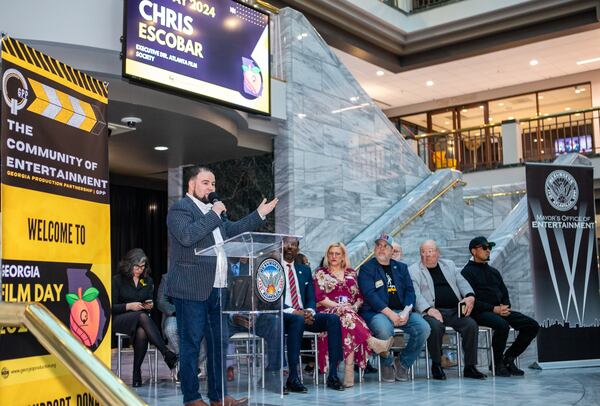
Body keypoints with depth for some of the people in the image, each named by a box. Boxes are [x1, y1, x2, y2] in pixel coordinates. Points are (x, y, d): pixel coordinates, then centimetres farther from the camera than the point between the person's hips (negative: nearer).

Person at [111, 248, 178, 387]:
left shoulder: (148, 281, 14)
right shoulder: (117, 280, 2)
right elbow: (111, 307, -1)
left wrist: (150, 306, -5)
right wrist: (129, 306, -16)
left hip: (141, 320, 3)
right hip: (119, 320, -3)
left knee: (142, 333, -37)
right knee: (142, 316, -38)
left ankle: (137, 373, -28)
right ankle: (167, 354, -44)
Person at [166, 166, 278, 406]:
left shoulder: (213, 210, 21)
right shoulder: (179, 209, -6)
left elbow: (233, 230, 29)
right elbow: (187, 235, -24)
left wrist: (259, 214, 23)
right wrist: (213, 215, -18)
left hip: (217, 289, 9)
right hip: (191, 289, -9)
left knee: (219, 342, 11)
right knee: (191, 344, -2)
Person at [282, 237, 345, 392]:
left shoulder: (305, 270, 20)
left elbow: (311, 298, 16)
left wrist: (309, 312, -8)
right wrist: (294, 312, -19)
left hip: (304, 315, 5)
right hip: (281, 316, -5)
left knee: (333, 319, -20)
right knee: (298, 320, -38)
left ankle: (332, 375, -23)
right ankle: (292, 378, -35)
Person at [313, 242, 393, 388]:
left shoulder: (351, 273, 22)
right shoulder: (321, 273, 13)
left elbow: (359, 297, 16)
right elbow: (320, 297, -1)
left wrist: (354, 307, -6)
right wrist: (340, 306, -12)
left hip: (351, 312, 2)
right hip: (328, 314, -2)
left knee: (349, 329, -37)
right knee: (347, 316, -40)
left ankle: (349, 369, -47)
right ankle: (374, 343, -51)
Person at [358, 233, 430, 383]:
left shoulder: (401, 267, 21)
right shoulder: (366, 268, 6)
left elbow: (410, 291, 12)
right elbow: (370, 294, -7)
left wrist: (406, 311, -9)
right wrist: (389, 313, -18)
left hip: (402, 311, 4)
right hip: (376, 312, -4)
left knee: (423, 327, -22)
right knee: (385, 329, -37)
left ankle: (403, 363, -1)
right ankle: (387, 364, -7)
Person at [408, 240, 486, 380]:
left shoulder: (449, 265, 24)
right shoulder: (413, 270, 8)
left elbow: (461, 282, 17)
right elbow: (415, 294, -5)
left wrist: (470, 296, -6)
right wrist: (428, 309, -21)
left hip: (455, 310, 4)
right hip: (433, 311, -4)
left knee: (471, 325, -22)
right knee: (436, 326, -35)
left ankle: (470, 367, -11)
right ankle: (436, 365, -14)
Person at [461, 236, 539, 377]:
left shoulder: (494, 271, 24)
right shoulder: (468, 272, 0)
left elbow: (505, 294, 22)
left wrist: (505, 307, -2)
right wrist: (493, 309, -18)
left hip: (500, 310, 8)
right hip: (480, 313, -7)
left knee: (532, 326, -8)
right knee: (502, 325, -37)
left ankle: (508, 358, 2)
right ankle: (497, 363, -15)